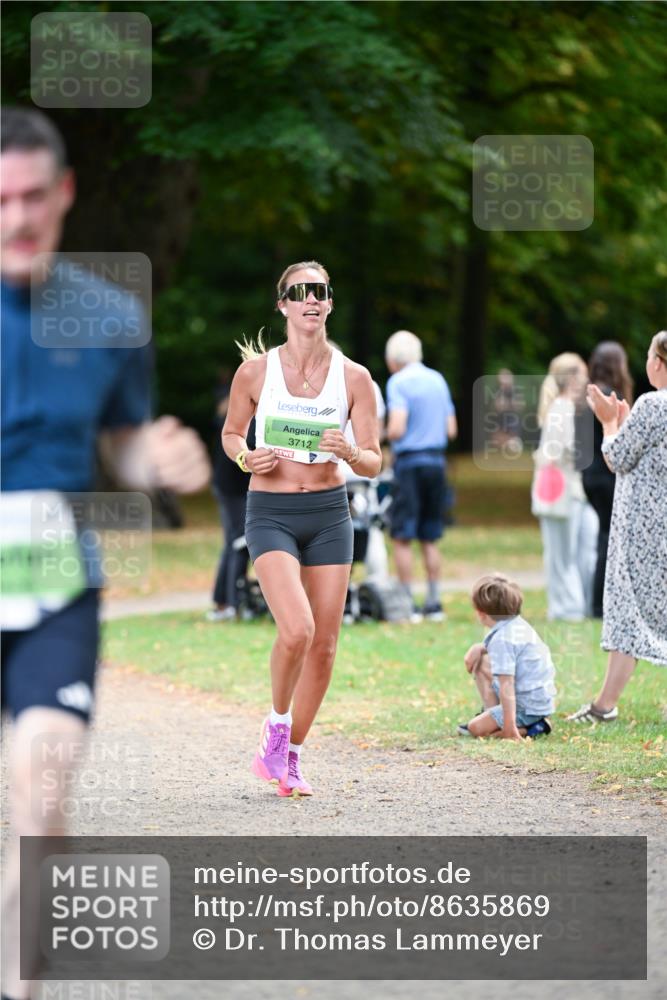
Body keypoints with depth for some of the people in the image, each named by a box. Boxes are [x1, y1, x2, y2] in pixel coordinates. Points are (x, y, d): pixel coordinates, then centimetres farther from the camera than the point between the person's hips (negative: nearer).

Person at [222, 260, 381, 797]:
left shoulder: (354, 377, 1)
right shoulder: (256, 371, -3)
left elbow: (374, 463, 2)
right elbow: (231, 432, 12)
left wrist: (350, 454, -20)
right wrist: (245, 458, -9)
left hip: (329, 511, 3)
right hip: (271, 511, -3)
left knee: (324, 643, 4)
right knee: (297, 629, -22)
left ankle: (291, 754, 21)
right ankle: (277, 724, 4)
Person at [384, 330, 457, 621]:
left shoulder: (398, 382, -9)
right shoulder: (438, 380, 11)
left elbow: (397, 429, -18)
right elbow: (451, 429, 12)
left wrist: (386, 436, 2)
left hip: (409, 463, -6)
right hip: (437, 461, 6)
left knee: (402, 537, -1)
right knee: (430, 538, 13)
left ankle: (407, 603, -4)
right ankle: (434, 602, 12)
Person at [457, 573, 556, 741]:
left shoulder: (501, 639, -24)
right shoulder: (519, 624, 6)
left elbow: (507, 686, -28)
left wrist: (509, 726, -29)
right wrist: (479, 648, 11)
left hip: (528, 707, -10)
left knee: (475, 728, -16)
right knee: (479, 662, 18)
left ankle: (530, 728, -13)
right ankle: (492, 715, 14)